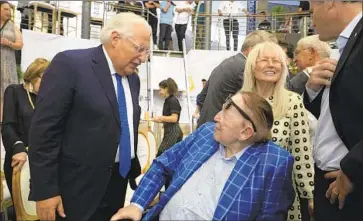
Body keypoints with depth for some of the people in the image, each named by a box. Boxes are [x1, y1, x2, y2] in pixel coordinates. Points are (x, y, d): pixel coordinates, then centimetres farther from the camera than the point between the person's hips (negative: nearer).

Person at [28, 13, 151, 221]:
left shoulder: (133, 79, 10)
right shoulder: (69, 64, -13)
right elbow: (43, 129, -16)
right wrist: (45, 190, -17)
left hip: (119, 185, 7)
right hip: (79, 188, -6)